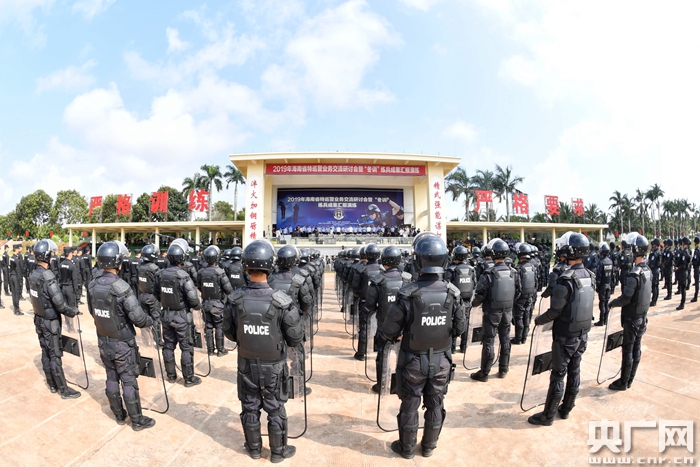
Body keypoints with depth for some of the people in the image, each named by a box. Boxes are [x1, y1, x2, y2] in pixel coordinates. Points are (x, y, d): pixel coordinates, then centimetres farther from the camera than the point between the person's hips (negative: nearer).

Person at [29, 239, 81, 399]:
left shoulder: (33, 275, 2)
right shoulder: (48, 277, -25)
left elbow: (32, 298, 13)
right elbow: (59, 303, -26)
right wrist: (73, 311, -11)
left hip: (39, 319, 8)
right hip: (50, 321, -8)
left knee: (45, 353, 16)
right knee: (55, 356, -1)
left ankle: (52, 384, 29)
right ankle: (64, 390, 8)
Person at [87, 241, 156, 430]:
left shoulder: (93, 286, -4)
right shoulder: (122, 287, -26)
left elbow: (92, 311, 9)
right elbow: (138, 317, -26)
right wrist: (150, 321, -5)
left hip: (103, 341, 6)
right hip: (122, 343, -6)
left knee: (111, 378, 17)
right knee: (129, 381, 5)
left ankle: (119, 415, 32)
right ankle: (137, 420, 17)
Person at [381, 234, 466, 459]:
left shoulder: (408, 293, -23)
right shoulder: (452, 293, -13)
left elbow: (389, 332, -19)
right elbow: (460, 328, -3)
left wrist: (394, 335, 4)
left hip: (414, 360, -3)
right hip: (441, 360, 3)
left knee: (410, 405, 15)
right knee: (435, 405, 21)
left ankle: (407, 448, 34)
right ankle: (429, 446, 38)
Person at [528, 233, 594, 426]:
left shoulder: (566, 279, -24)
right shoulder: (590, 276, 0)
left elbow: (554, 312, -21)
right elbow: (585, 305, 8)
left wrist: (539, 320, -3)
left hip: (565, 336, -7)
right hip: (582, 334, 7)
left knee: (558, 375, 2)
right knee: (574, 372, 16)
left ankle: (548, 415, 13)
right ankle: (566, 409, 31)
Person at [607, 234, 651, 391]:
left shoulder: (634, 273, -24)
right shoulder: (648, 270, 4)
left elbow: (626, 298, -23)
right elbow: (646, 294, 13)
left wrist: (612, 303, -6)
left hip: (632, 317, -8)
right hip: (642, 316, 8)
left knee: (628, 349, 0)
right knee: (637, 347, 14)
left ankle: (623, 382, 10)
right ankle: (630, 379, 25)